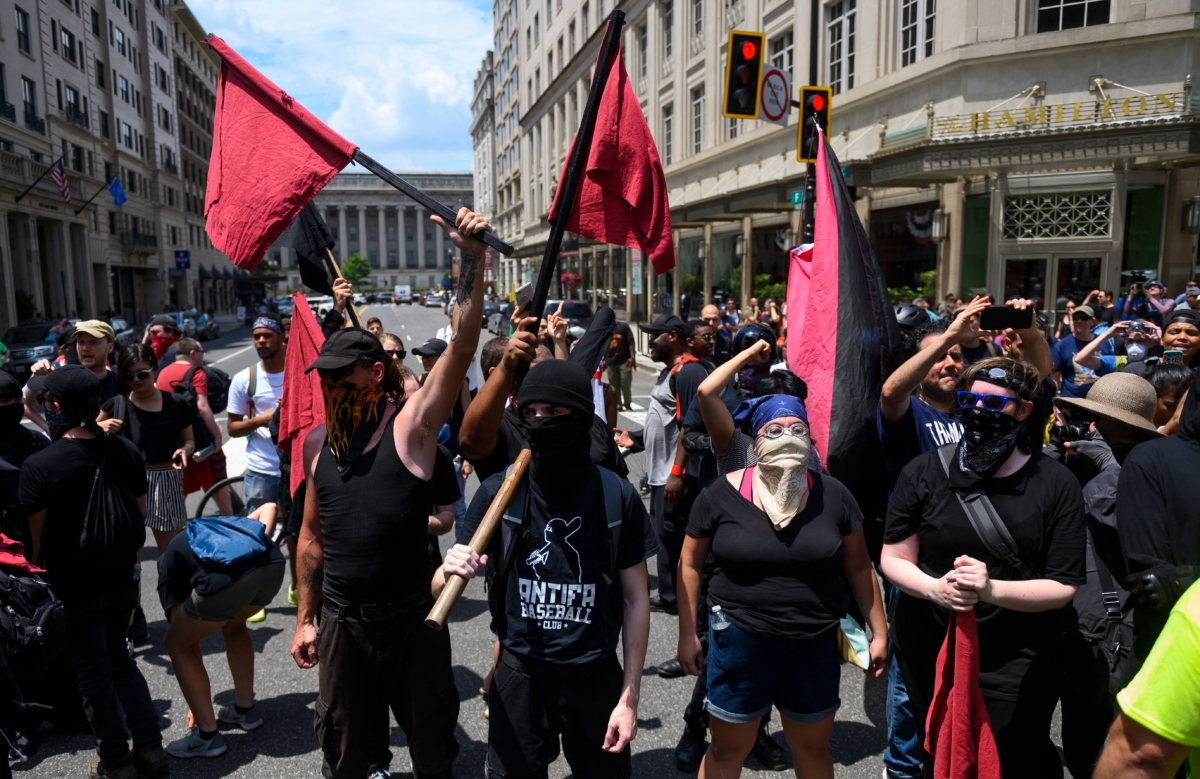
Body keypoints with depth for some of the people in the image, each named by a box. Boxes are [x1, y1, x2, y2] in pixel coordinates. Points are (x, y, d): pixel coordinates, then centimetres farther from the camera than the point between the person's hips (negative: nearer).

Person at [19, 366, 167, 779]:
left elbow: (37, 539, -14)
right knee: (120, 660, 22)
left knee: (93, 673, 12)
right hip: (120, 578, 4)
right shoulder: (126, 451, -6)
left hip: (75, 585, -4)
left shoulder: (39, 466, -19)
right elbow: (140, 516, 2)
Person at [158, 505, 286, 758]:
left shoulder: (169, 567, 32)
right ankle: (245, 709, 42)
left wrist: (195, 705, 41)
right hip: (273, 564, 5)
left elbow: (186, 638, 32)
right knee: (234, 626, 36)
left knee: (177, 644, 23)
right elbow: (269, 506, 33)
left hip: (226, 578, -5)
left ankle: (208, 736, 24)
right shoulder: (223, 528, 43)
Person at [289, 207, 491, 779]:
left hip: (410, 617, -4)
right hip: (342, 620, 4)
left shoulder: (410, 424, -11)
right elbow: (312, 535, 11)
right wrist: (305, 618, 11)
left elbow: (461, 348, -24)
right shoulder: (318, 443, 4)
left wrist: (472, 260, -33)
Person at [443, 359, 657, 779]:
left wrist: (629, 697, -3)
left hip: (595, 678, 0)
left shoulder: (617, 496, -11)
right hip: (518, 676, 1)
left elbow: (636, 598, -3)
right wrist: (451, 567, -26)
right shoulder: (497, 492, -9)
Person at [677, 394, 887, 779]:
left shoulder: (832, 495, -3)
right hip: (739, 641, -2)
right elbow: (690, 564, -1)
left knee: (814, 747, 21)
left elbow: (859, 567, 6)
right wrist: (687, 633, -1)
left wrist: (879, 631, 7)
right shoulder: (722, 494, -9)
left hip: (815, 645, 2)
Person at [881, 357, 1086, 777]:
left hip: (1016, 663, -2)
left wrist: (992, 590, -28)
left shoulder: (1056, 485, -10)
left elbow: (1063, 586, -11)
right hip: (929, 652, 2)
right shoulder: (923, 472, -8)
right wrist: (935, 587, -25)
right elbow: (894, 559, -5)